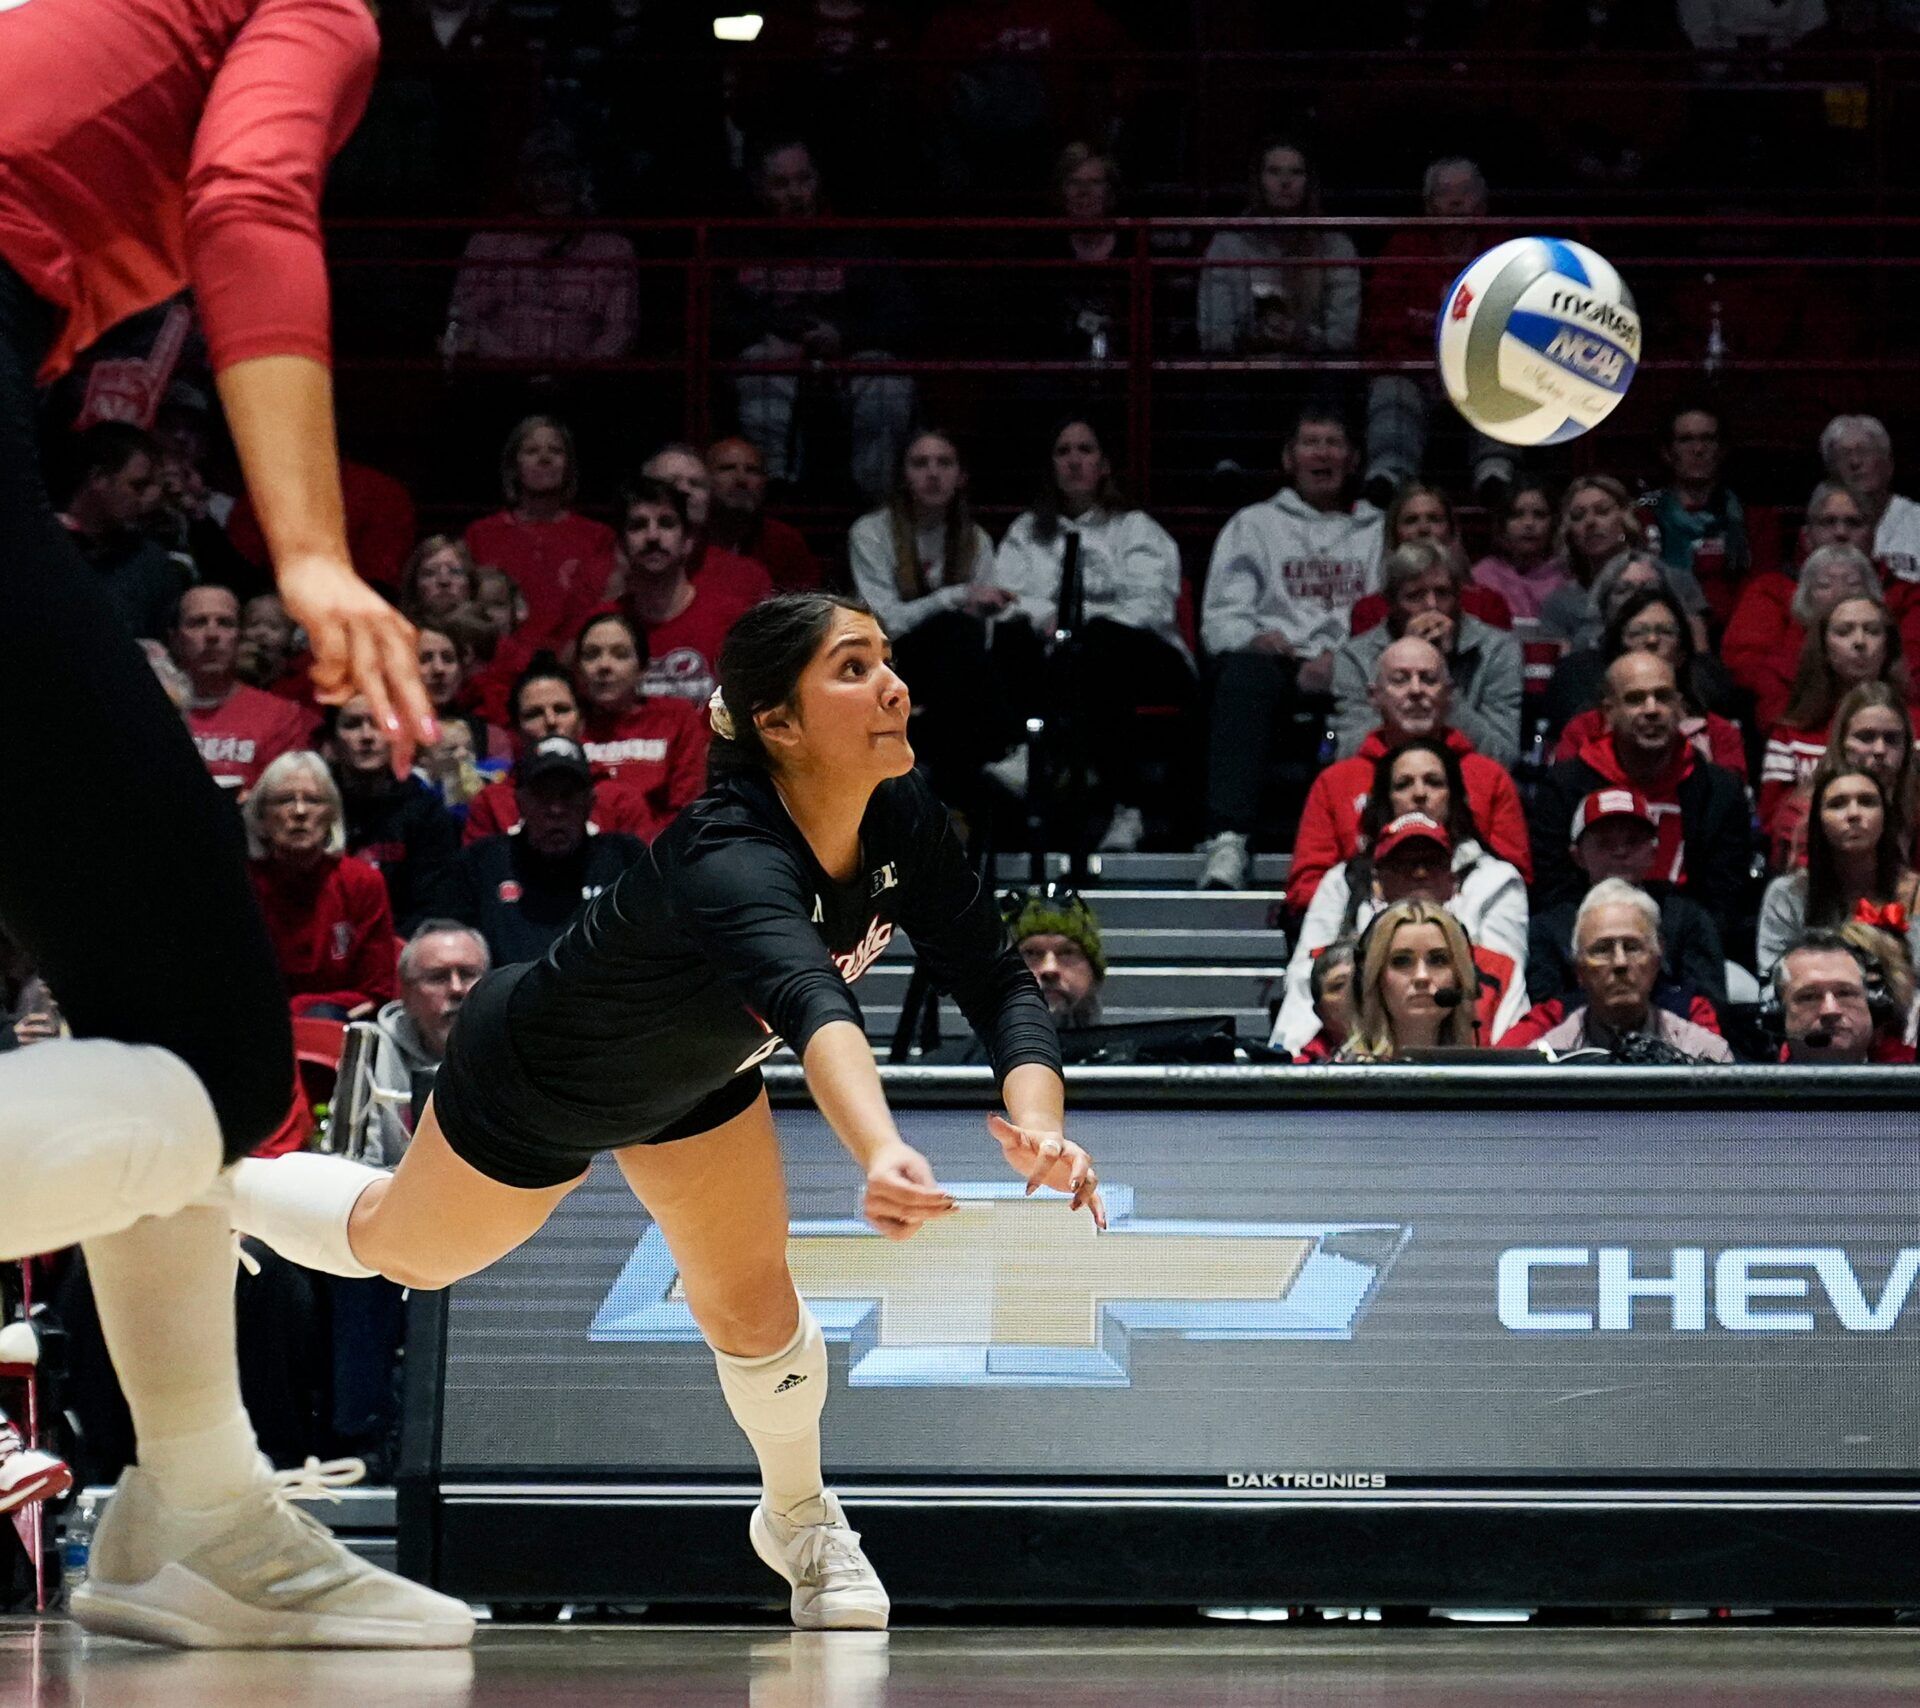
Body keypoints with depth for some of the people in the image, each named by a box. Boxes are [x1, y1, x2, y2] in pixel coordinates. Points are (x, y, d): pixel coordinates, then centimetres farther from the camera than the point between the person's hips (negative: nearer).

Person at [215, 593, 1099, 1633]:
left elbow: (999, 982, -25)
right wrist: (879, 1152, -84)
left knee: (752, 1312, 5)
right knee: (393, 1246, 20)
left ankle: (799, 1518, 36)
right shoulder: (729, 858, -48)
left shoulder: (903, 824, -26)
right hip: (534, 1075, -5)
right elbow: (807, 999, -67)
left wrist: (1037, 1119, -46)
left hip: (691, 1073, 5)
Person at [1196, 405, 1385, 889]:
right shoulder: (1253, 524, 27)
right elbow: (1220, 619, 14)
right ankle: (1227, 843, -52)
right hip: (1274, 660, 0)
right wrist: (1257, 639, -10)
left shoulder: (1381, 532, 27)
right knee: (1244, 677, -39)